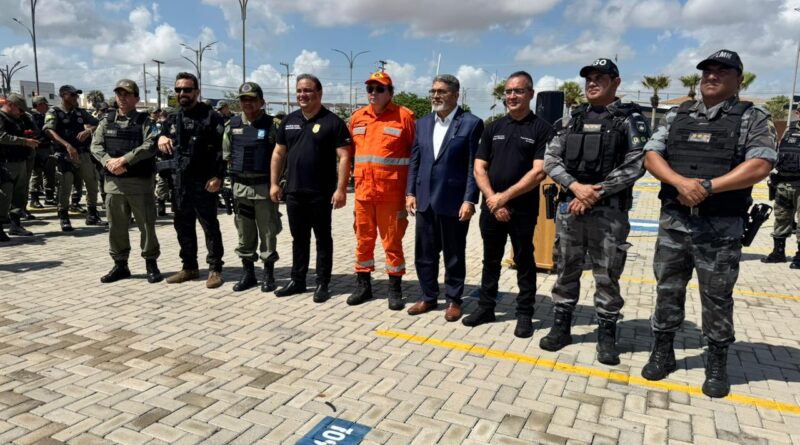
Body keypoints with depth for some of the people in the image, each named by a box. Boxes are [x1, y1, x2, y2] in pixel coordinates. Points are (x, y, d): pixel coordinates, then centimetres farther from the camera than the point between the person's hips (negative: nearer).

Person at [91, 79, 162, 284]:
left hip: (140, 182, -3)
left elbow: (151, 145, -15)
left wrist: (125, 159, -19)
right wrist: (108, 161, -13)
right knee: (116, 227, 9)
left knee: (147, 225, 1)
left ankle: (151, 263, 14)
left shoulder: (144, 121, 0)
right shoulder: (107, 120, 11)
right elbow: (96, 145, 5)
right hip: (113, 182, 4)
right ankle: (120, 265, 20)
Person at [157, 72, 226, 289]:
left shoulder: (210, 116, -6)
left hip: (203, 183, -7)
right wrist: (161, 138, 2)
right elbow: (166, 150, 25)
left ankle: (215, 269, 8)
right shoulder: (173, 119, 15)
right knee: (183, 227, 13)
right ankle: (189, 267, 25)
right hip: (180, 183, 7)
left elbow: (222, 149, -13)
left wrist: (217, 177, -20)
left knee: (210, 227, 0)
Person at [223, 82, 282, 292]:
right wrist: (234, 172, 10)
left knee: (267, 232, 3)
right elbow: (226, 154, 16)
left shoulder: (272, 125, -4)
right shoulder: (232, 125, 8)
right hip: (240, 186, 4)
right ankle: (248, 273, 22)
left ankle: (268, 274, 14)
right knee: (244, 233, 11)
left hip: (264, 186, -4)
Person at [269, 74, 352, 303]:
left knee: (323, 239, 5)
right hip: (294, 192, 5)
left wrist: (341, 189, -17)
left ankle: (322, 284, 14)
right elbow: (278, 153, 16)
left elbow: (344, 157, -11)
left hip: (321, 193, -5)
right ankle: (297, 280, 26)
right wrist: (274, 183, 9)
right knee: (299, 238, 14)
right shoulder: (289, 120, 11)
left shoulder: (332, 121, -6)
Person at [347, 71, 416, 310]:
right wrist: (352, 181, 13)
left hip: (392, 193, -4)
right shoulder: (357, 117, 10)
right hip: (363, 191, 5)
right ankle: (363, 285, 25)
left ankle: (395, 288, 16)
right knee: (363, 239, 12)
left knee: (392, 241, 4)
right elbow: (350, 150, 18)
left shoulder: (404, 116, -5)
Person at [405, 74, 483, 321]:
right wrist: (410, 192, 6)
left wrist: (469, 200, -14)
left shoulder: (471, 123, -5)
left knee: (454, 255, 8)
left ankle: (453, 300, 23)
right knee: (424, 253, 12)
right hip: (425, 200, 5)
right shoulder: (423, 123, 12)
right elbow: (414, 160, 13)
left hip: (454, 201, -5)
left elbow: (474, 166, -9)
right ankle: (428, 297, 27)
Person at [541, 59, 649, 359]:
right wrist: (575, 186, -11)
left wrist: (595, 193, -14)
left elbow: (635, 166, -10)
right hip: (569, 207, 4)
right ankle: (560, 326, 23)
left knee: (607, 276, 4)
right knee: (566, 271, 11)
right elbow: (551, 159, 5)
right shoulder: (573, 119, 12)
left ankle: (607, 335, 18)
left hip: (609, 211, -3)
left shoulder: (630, 119, 1)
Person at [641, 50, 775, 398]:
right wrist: (681, 182, -16)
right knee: (668, 290, 11)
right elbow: (651, 156, 2)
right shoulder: (677, 116, 11)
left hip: (720, 227, -3)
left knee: (717, 298, 7)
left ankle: (717, 365, 23)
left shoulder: (753, 119, 1)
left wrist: (707, 187, -19)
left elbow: (760, 165, -12)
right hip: (673, 221, 3)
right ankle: (662, 353, 25)